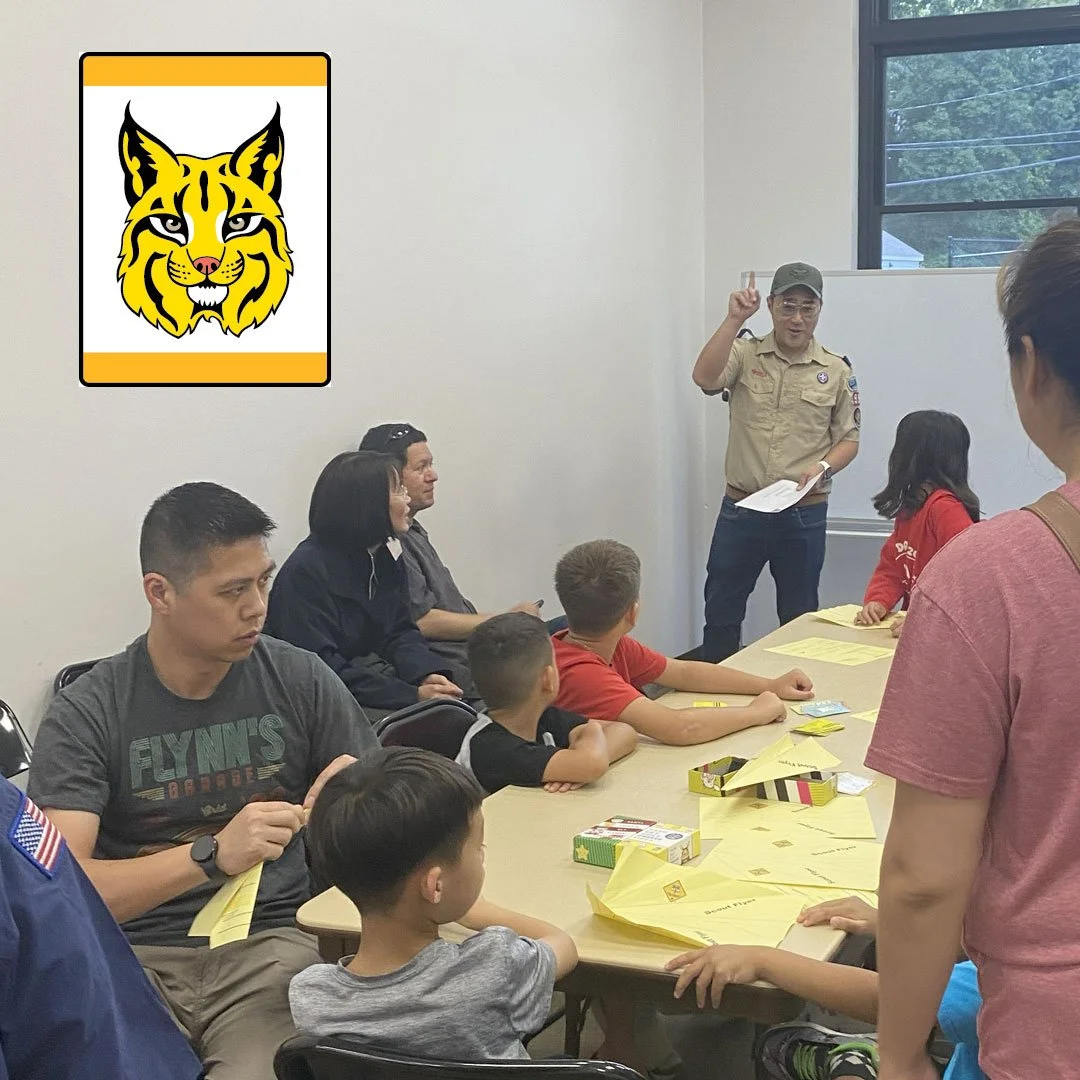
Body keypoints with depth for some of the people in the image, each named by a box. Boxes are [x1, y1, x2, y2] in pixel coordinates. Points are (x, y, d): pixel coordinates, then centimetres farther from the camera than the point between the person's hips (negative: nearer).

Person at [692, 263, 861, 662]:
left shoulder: (836, 370, 3)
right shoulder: (745, 353, 0)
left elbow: (849, 438, 7)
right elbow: (705, 378, -20)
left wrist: (823, 467, -13)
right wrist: (734, 319, -25)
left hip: (805, 513, 0)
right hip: (740, 508, 0)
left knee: (798, 618, 12)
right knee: (720, 612, 8)